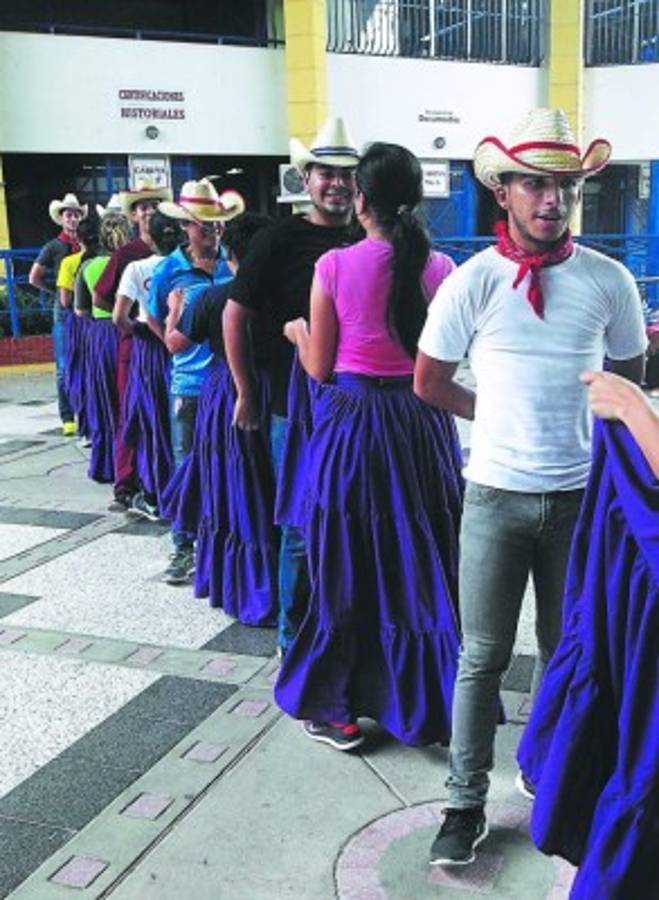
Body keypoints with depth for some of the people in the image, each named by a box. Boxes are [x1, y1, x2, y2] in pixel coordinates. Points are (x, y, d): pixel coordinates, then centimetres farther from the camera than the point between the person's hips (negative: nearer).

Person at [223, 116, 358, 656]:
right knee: (303, 526, 3)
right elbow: (235, 316, -3)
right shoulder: (280, 241, -6)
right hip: (299, 406, -4)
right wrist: (247, 394, -2)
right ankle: (295, 635, 21)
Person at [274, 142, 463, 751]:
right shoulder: (440, 267, -2)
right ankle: (431, 701, 27)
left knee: (350, 565, 10)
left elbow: (319, 367, -4)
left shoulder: (335, 266, -9)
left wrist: (297, 332, 15)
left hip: (354, 419, -2)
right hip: (423, 422, 2)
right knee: (428, 560, 15)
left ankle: (337, 708, 22)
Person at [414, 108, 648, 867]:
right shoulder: (473, 281, -7)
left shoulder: (609, 280, -2)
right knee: (482, 655, 7)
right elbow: (429, 384, 3)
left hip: (581, 494, 2)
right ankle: (466, 803, 23)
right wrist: (504, 415, 6)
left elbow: (629, 380, 11)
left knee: (568, 650, 17)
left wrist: (572, 423, 3)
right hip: (496, 494, -2)